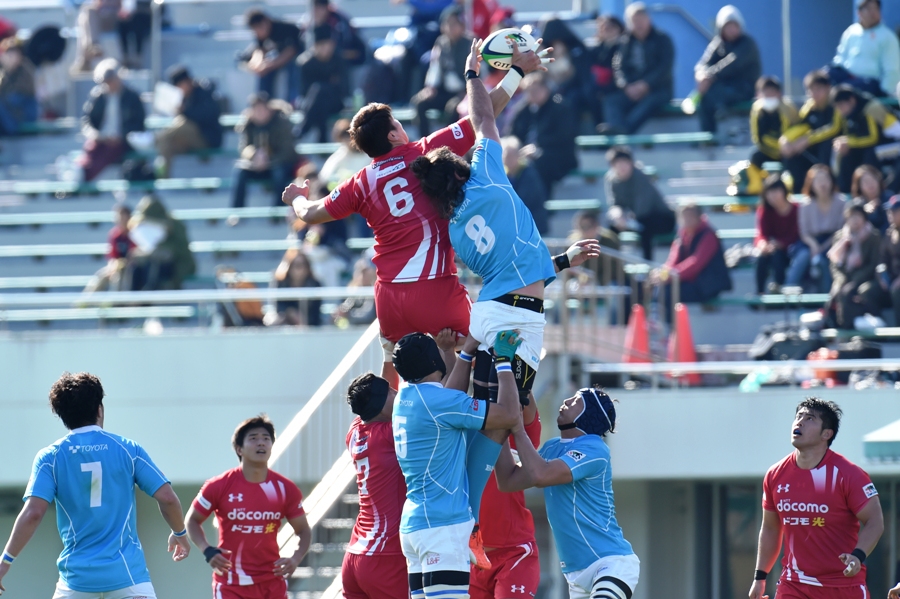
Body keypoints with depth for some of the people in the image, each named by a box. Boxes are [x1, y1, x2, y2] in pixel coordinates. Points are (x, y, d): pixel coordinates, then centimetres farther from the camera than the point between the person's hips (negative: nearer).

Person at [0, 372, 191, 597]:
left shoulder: (50, 457, 1)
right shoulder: (128, 449, 2)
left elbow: (33, 513, -9)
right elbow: (167, 498, 0)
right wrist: (180, 533, 19)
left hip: (77, 576, 1)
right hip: (126, 574, -1)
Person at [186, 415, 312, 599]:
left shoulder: (285, 489, -1)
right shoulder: (219, 487, -7)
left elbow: (303, 531, 9)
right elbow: (192, 520, 5)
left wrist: (296, 559, -11)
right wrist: (207, 551, -13)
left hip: (272, 582, 2)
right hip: (231, 583, -2)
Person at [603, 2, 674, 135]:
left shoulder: (662, 40, 5)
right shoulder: (625, 43, 13)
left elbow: (665, 67, -7)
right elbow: (618, 68, 4)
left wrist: (645, 85, -20)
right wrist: (627, 86, -16)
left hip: (657, 90, -3)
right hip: (631, 91, 3)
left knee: (650, 101, -38)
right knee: (610, 101, -27)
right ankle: (617, 128, -57)